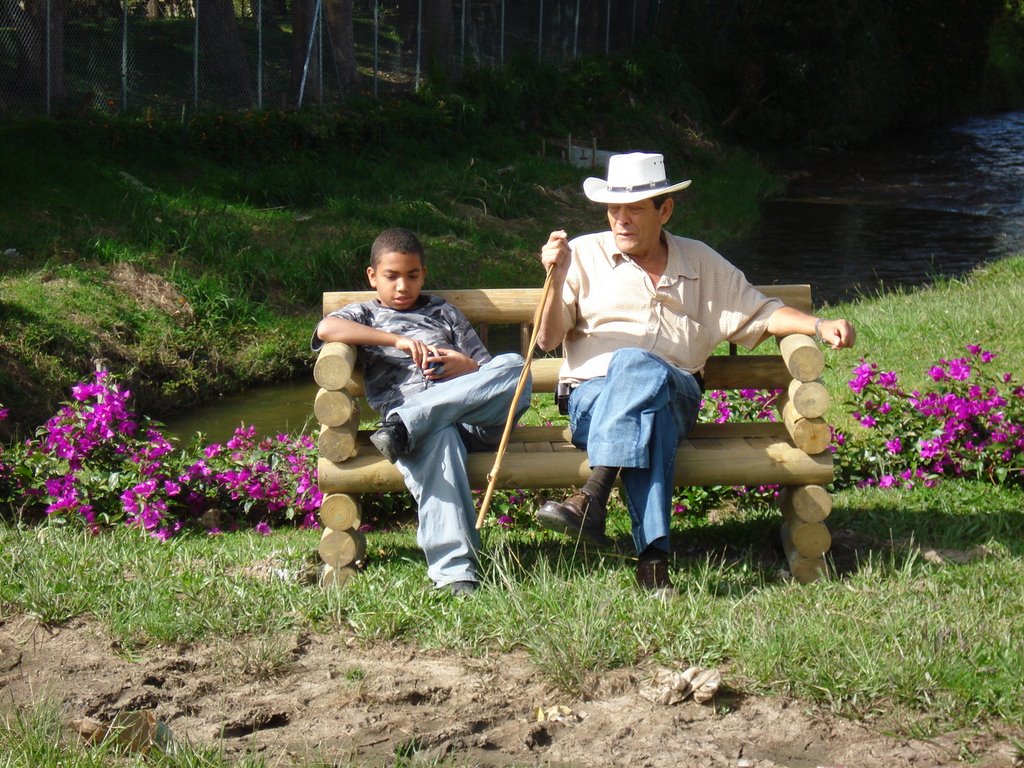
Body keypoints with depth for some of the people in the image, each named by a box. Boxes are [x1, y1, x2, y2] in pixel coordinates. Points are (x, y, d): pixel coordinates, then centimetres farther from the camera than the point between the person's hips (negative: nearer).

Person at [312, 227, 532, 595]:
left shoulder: (442, 312, 33)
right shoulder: (365, 315, 24)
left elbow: (490, 372, 27)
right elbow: (326, 328, -2)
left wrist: (463, 368, 2)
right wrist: (397, 339, -9)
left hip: (473, 421, 3)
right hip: (413, 419, -3)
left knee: (514, 366, -28)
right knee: (438, 437, -41)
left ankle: (404, 426, -36)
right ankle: (454, 570, -52)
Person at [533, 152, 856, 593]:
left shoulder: (701, 263, 20)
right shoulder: (585, 254, 12)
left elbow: (761, 313, 22)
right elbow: (547, 340, 7)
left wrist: (819, 325, 4)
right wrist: (557, 280, -10)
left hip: (677, 395, 1)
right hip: (594, 395, -1)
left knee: (636, 366, -36)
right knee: (649, 408, -38)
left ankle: (593, 499, -50)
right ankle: (653, 554, -50)